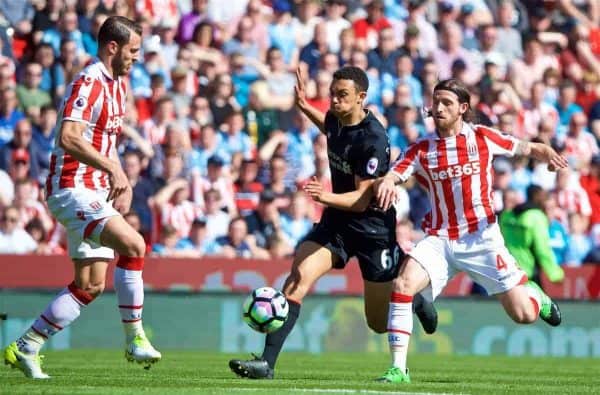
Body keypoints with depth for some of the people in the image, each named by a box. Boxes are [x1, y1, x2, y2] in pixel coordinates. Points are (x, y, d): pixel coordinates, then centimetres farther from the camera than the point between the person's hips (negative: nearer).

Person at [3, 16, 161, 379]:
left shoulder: (116, 85, 16)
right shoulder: (88, 84, -15)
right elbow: (69, 138, -28)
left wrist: (121, 182, 14)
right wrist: (112, 168, -28)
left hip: (94, 193, 10)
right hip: (73, 189, -10)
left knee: (91, 285, 6)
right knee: (134, 244, -24)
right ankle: (135, 339, -15)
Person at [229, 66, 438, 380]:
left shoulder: (373, 139, -24)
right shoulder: (335, 119, -1)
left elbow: (362, 199, -25)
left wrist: (327, 198, -42)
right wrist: (304, 107, 15)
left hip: (373, 227, -6)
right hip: (336, 221, 6)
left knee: (379, 323, 6)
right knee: (298, 276, -20)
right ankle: (266, 363, -25)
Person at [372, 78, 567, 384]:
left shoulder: (482, 138, -1)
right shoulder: (421, 149, 0)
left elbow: (528, 148, 6)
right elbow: (389, 177, -11)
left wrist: (548, 154, -16)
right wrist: (384, 184, -35)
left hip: (481, 238, -1)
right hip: (439, 240, 1)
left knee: (524, 314, -5)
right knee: (402, 284, -25)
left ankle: (535, 295, 35)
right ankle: (398, 368, -18)